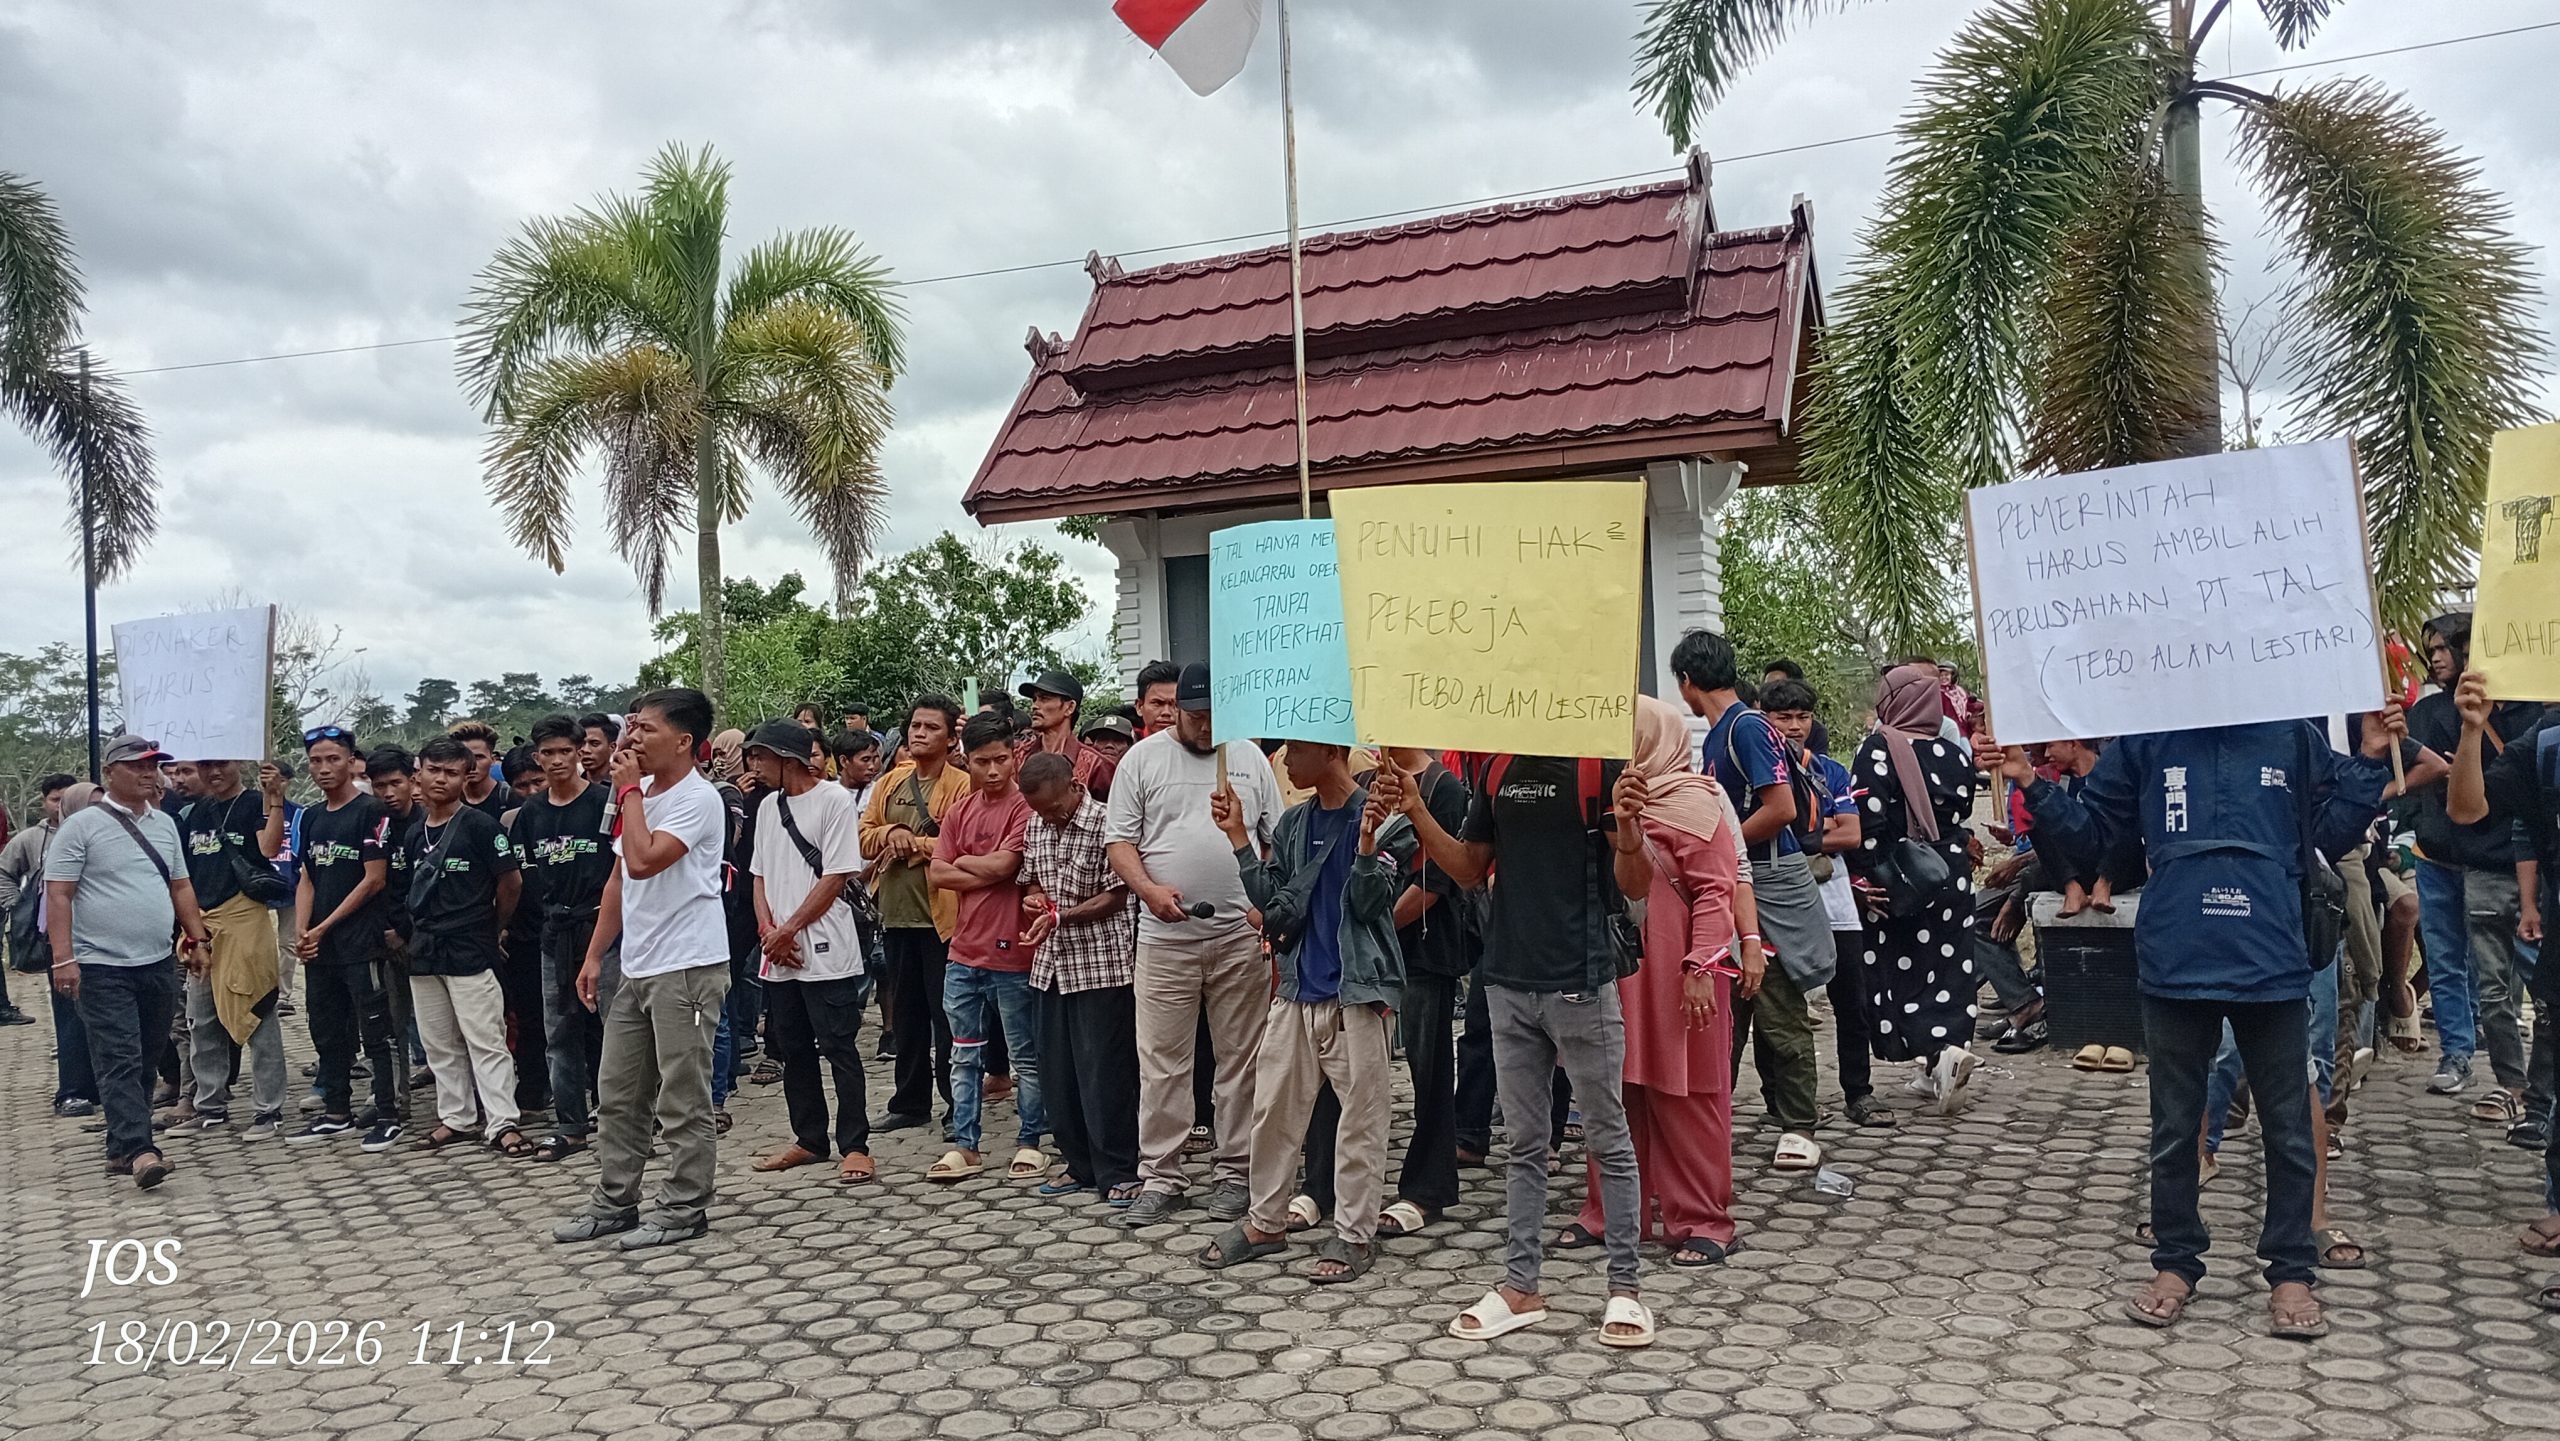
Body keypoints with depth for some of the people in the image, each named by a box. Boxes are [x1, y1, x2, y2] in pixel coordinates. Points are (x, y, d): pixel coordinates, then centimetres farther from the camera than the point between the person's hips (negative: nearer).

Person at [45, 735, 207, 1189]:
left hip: (159, 964, 6)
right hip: (103, 968, -6)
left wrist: (197, 937, 12)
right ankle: (137, 1150, -14)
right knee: (120, 1062, -9)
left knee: (144, 1059, 11)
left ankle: (123, 1145, 21)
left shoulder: (164, 823, 12)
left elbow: (181, 886, 19)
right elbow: (58, 895, -9)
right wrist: (63, 958, -15)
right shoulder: (82, 826, -6)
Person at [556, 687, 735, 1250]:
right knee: (617, 1093, 15)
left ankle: (684, 1208, 10)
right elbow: (620, 878, 20)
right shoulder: (641, 796, 15)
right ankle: (614, 1201, 27)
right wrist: (595, 955, 16)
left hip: (686, 968, -9)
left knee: (681, 1100, 0)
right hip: (638, 968, 9)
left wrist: (629, 789, -15)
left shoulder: (696, 798, -13)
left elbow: (642, 860, -26)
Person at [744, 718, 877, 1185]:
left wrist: (788, 930, -11)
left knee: (840, 1049, -3)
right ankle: (811, 1139, 24)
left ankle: (855, 1146, 3)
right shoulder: (768, 806, 14)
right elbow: (761, 876, 16)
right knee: (792, 1050, 13)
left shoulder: (834, 800, -8)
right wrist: (768, 929, -1)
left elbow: (836, 878, -12)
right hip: (779, 953, 7)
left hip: (826, 950, -7)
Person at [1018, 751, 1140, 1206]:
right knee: (1058, 1072, 12)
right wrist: (1033, 897, 0)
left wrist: (1061, 916, -20)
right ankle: (1080, 1164, 24)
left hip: (1100, 964, -7)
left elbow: (1116, 897, -13)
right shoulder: (1036, 825, 9)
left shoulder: (1106, 824, -12)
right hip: (1052, 963, 7)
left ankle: (1117, 1173, 6)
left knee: (1105, 1072, -3)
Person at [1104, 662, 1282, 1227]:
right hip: (1166, 936, -1)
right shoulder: (1142, 759, 4)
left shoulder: (1249, 758, 10)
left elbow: (1278, 844, 11)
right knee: (1161, 1064, 3)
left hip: (1241, 935, 1)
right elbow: (1120, 844, 1)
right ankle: (1162, 1178, 14)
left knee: (1241, 1061, 7)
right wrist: (1150, 889, -17)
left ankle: (1233, 1173, 19)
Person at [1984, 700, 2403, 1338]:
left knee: (2288, 1129, 10)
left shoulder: (2293, 735, 5)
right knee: (2174, 1128, 12)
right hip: (2176, 966, 0)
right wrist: (2032, 784, -6)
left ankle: (2291, 1272, 25)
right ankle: (2175, 1262, 26)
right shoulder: (2144, 740, 3)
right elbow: (2088, 834, 6)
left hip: (2271, 966, 0)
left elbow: (2335, 832, 8)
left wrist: (2369, 760, -2)